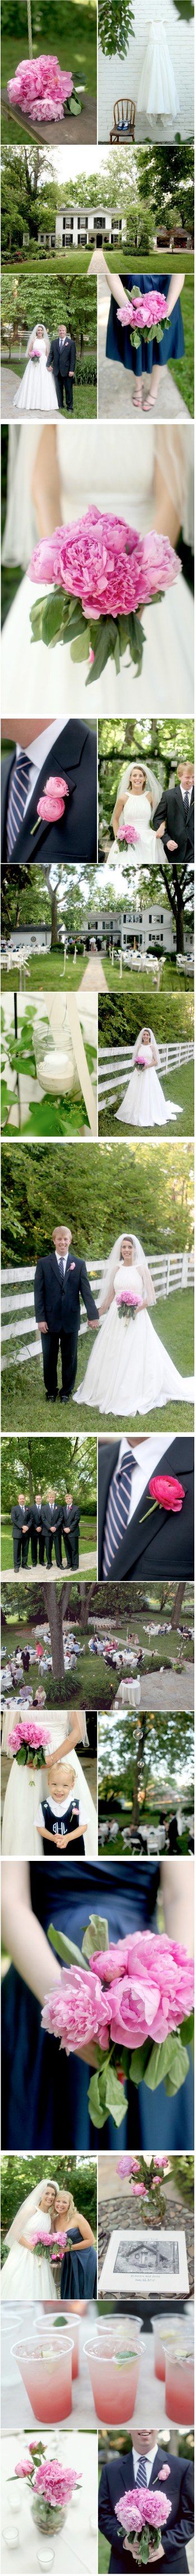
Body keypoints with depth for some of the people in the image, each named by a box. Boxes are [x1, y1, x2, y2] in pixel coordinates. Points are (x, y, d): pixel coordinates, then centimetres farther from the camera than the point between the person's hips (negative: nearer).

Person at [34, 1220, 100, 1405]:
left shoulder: (79, 1265, 4)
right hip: (50, 1319, -1)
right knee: (50, 1358, 7)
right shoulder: (43, 1263, 0)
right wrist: (40, 1318, -9)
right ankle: (51, 1392, 22)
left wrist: (93, 1315, -10)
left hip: (71, 1319, 1)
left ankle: (66, 1392, 20)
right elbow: (39, 1293, -2)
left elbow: (86, 1291, -1)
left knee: (70, 1358, 7)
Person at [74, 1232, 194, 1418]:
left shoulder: (141, 1268, -4)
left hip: (137, 1319, -4)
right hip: (116, 1319, 4)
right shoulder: (116, 1269, 8)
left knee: (134, 1358, -5)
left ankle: (134, 1399, 1)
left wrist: (136, 1309, -20)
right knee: (112, 1358, 7)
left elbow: (151, 1297, -6)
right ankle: (109, 1394, 19)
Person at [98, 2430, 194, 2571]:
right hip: (124, 2565, 1)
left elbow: (191, 2516, 1)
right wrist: (124, 2540, -13)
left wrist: (166, 2544, -14)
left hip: (169, 2565, -1)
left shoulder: (183, 2468, 3)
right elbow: (103, 2514, 7)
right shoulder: (110, 2470, 9)